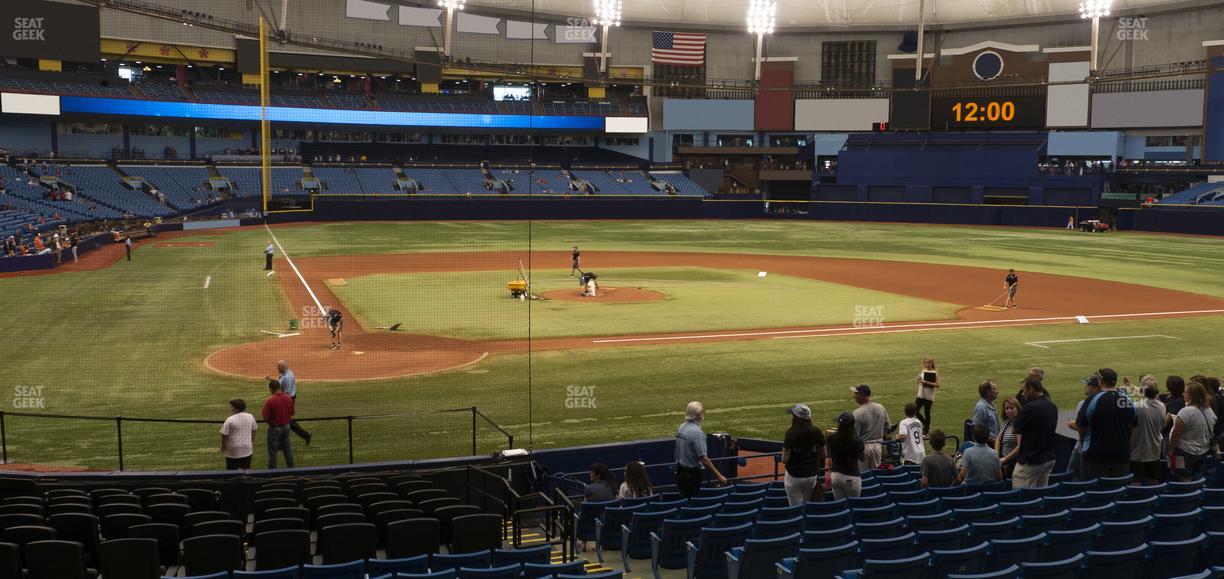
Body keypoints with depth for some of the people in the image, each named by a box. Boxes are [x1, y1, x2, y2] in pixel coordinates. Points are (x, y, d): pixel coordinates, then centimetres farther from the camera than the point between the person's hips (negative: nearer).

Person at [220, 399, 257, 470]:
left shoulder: (230, 420, -16)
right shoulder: (250, 417, 2)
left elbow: (224, 435, -11)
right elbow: (253, 431, 12)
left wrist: (223, 446, 4)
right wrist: (252, 442, 25)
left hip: (233, 451, -4)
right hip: (247, 450, 5)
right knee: (246, 471, 12)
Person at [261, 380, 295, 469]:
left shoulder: (269, 401, -22)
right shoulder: (288, 398, -5)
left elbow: (265, 418, -17)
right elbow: (292, 414, 5)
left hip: (274, 429, -5)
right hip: (286, 427, 5)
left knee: (272, 452, 7)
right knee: (288, 450, 17)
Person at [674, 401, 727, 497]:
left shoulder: (681, 428, 6)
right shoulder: (697, 432, -20)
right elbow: (703, 458, -23)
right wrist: (719, 476, -19)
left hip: (680, 472, 8)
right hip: (692, 474, -8)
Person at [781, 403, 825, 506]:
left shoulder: (791, 433, -16)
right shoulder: (817, 432, -3)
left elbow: (784, 460, -15)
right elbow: (823, 455, 6)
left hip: (794, 477, -4)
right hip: (812, 476, 4)